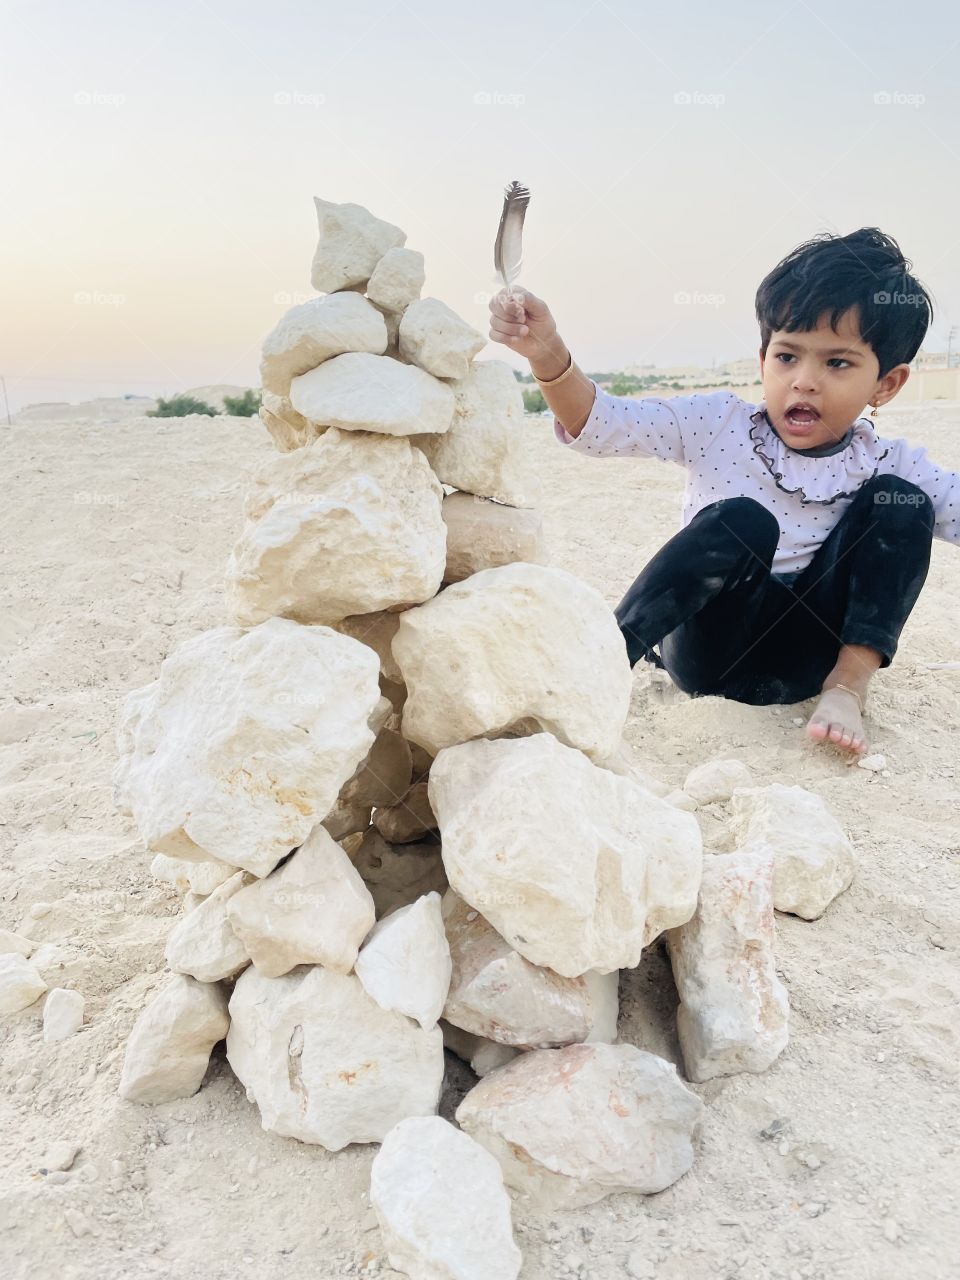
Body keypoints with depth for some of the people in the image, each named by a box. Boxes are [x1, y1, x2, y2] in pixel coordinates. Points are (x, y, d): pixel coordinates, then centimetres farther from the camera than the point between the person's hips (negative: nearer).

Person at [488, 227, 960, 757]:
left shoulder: (887, 464, 3)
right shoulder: (718, 424, -3)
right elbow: (598, 425, -12)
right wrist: (549, 357, -29)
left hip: (802, 662, 3)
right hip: (709, 651, -2)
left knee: (900, 505, -10)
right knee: (742, 521, -31)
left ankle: (850, 682, -12)